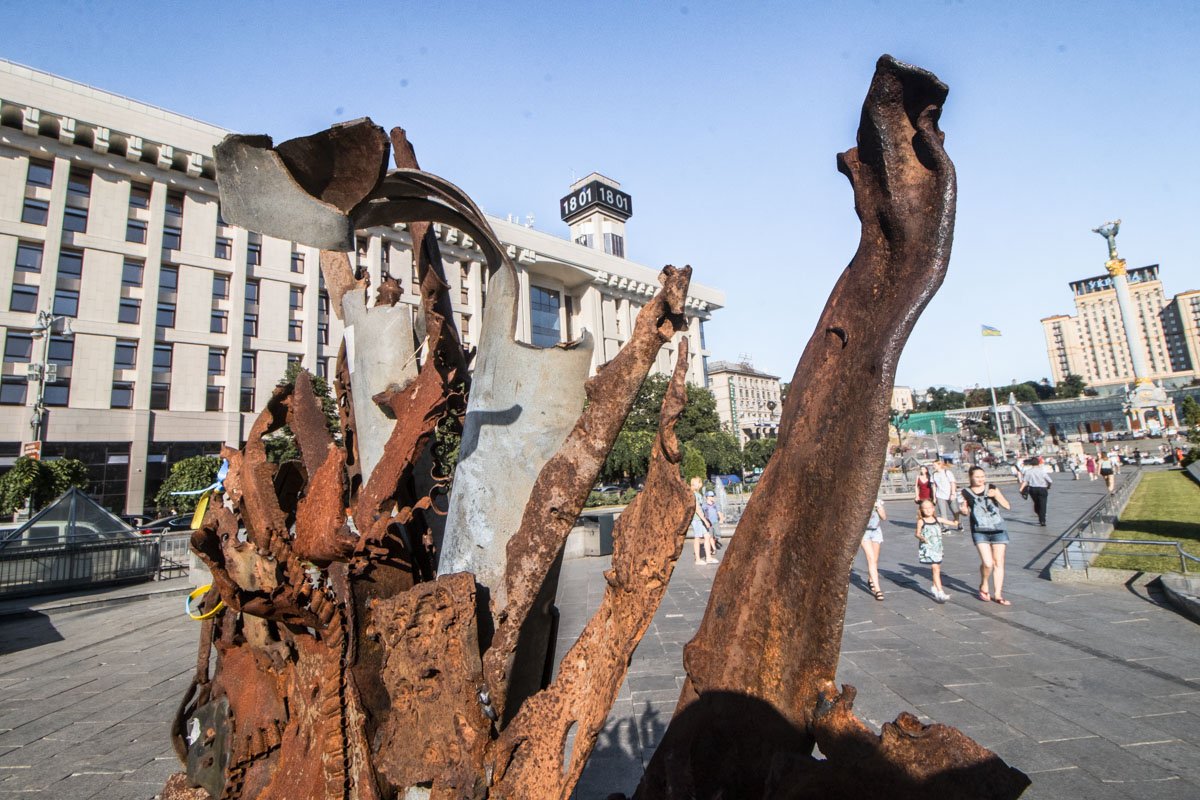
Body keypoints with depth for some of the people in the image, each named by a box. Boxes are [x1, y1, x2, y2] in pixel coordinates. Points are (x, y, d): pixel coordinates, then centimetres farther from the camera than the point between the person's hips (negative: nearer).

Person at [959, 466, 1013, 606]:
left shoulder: (992, 488, 2)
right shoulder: (966, 493, 0)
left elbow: (1007, 506, -3)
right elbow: (966, 513, 11)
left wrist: (996, 495, -17)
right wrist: (963, 511, -12)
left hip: (998, 530, 2)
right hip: (980, 531, -2)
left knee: (999, 563, 7)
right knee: (987, 563, -14)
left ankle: (998, 594, 19)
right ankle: (983, 586, 14)